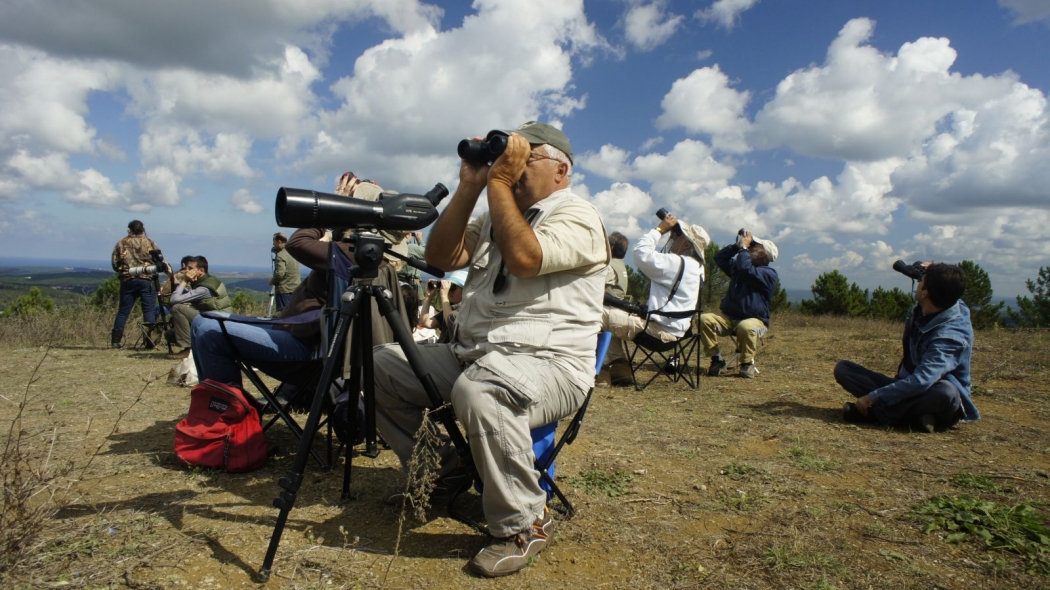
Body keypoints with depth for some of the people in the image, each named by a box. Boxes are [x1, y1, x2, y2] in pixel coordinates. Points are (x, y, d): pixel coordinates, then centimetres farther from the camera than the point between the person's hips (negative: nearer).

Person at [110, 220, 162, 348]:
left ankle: (115, 341, 12)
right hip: (147, 280, -2)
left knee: (123, 311, 10)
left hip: (127, 281, 2)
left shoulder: (121, 243, 7)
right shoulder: (149, 243, 1)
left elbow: (114, 263, 7)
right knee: (149, 310, 0)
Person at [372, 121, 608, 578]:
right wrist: (469, 186, 2)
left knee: (479, 391, -39)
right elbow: (441, 258, 7)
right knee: (383, 365, 0)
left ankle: (524, 525, -16)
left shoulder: (577, 218, -5)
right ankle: (438, 471, 15)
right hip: (470, 355, 8)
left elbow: (523, 259, -25)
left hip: (548, 365, -8)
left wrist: (499, 180, -16)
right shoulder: (495, 216, 19)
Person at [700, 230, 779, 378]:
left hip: (754, 320, -6)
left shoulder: (769, 274, -8)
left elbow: (747, 269, -26)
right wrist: (737, 245, 8)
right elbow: (719, 258, 20)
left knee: (746, 327, -42)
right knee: (704, 319, -24)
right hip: (728, 318, 6)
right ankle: (717, 359, -15)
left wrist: (743, 247, -14)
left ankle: (747, 363, -16)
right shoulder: (738, 266, 18)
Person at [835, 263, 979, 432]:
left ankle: (876, 413, -27)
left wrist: (872, 398, -34)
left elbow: (921, 381, -39)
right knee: (843, 368, -7)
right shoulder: (921, 310, -4)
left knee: (946, 391, -42)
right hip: (906, 385, 8)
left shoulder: (951, 335, -27)